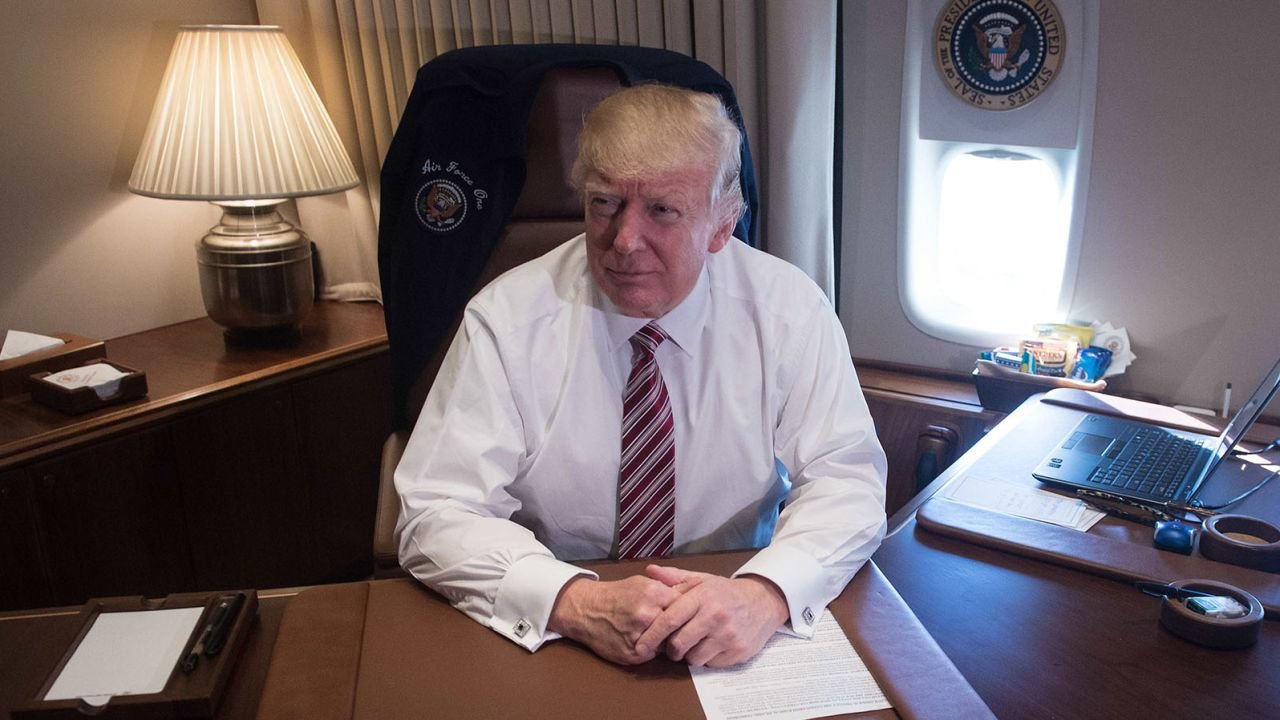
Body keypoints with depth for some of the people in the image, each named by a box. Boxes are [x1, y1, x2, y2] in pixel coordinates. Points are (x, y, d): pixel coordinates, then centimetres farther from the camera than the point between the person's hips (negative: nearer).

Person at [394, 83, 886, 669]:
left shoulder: (787, 308, -7)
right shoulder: (506, 318, -11)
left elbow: (846, 481, -8)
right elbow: (436, 515, -13)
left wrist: (762, 595, -27)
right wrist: (578, 603, -29)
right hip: (550, 642, -1)